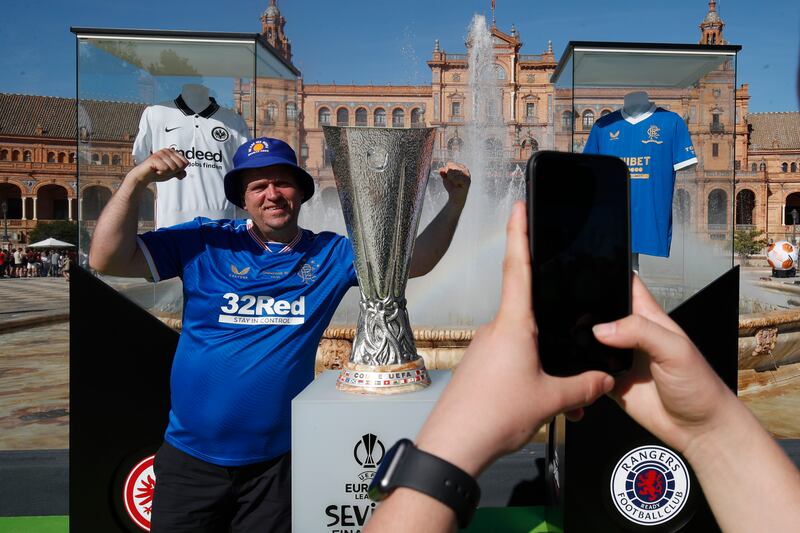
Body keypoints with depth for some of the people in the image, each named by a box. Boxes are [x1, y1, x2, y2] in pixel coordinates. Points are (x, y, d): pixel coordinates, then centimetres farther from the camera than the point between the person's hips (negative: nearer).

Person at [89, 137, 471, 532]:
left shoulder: (330, 254, 0)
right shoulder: (204, 243, -3)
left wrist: (455, 202, -17)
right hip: (190, 457, 0)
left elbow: (415, 260, -4)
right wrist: (136, 180, -17)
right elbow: (107, 259, -6)